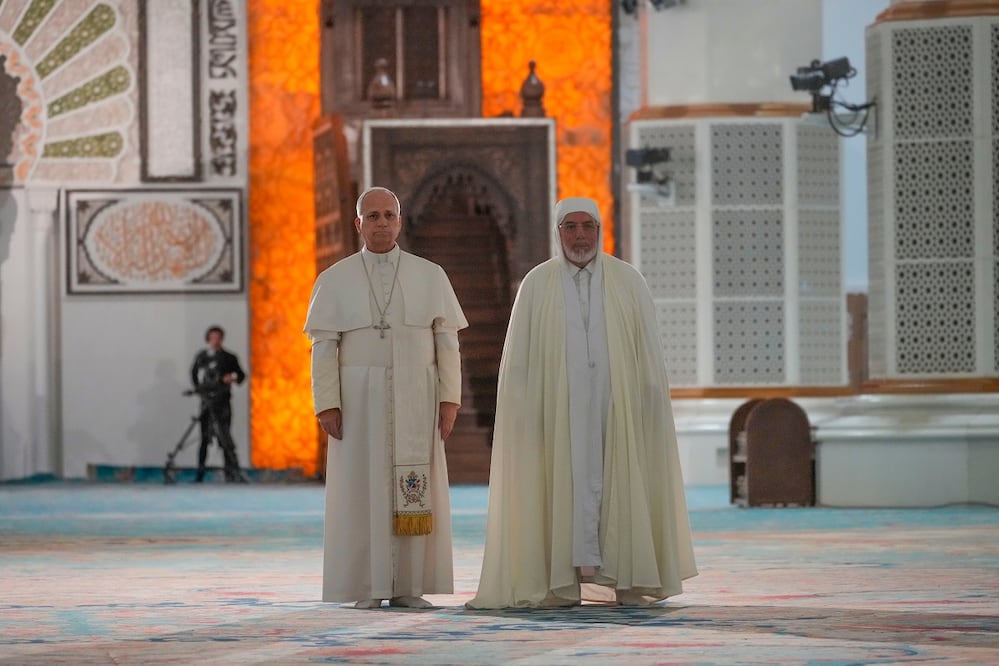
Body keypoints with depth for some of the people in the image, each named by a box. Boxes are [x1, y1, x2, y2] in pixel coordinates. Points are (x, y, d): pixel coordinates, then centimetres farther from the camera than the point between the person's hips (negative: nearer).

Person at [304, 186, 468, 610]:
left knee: (415, 492, -1)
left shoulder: (430, 276, 4)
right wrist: (326, 405, -10)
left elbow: (447, 341, 3)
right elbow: (323, 347, -2)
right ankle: (367, 587, 3)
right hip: (359, 399, -1)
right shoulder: (334, 280, 1)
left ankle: (408, 586, 6)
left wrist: (449, 398, -5)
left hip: (414, 400, 1)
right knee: (362, 490, -3)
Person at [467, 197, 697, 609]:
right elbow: (520, 357, 3)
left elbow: (650, 354, 4)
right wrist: (525, 414, -5)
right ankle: (567, 582, -4)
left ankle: (627, 580, 3)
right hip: (560, 410, -1)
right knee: (568, 483, -4)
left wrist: (650, 410, -4)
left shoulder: (628, 282, 5)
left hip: (617, 405, 1)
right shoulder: (537, 284, 4)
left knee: (621, 484, -1)